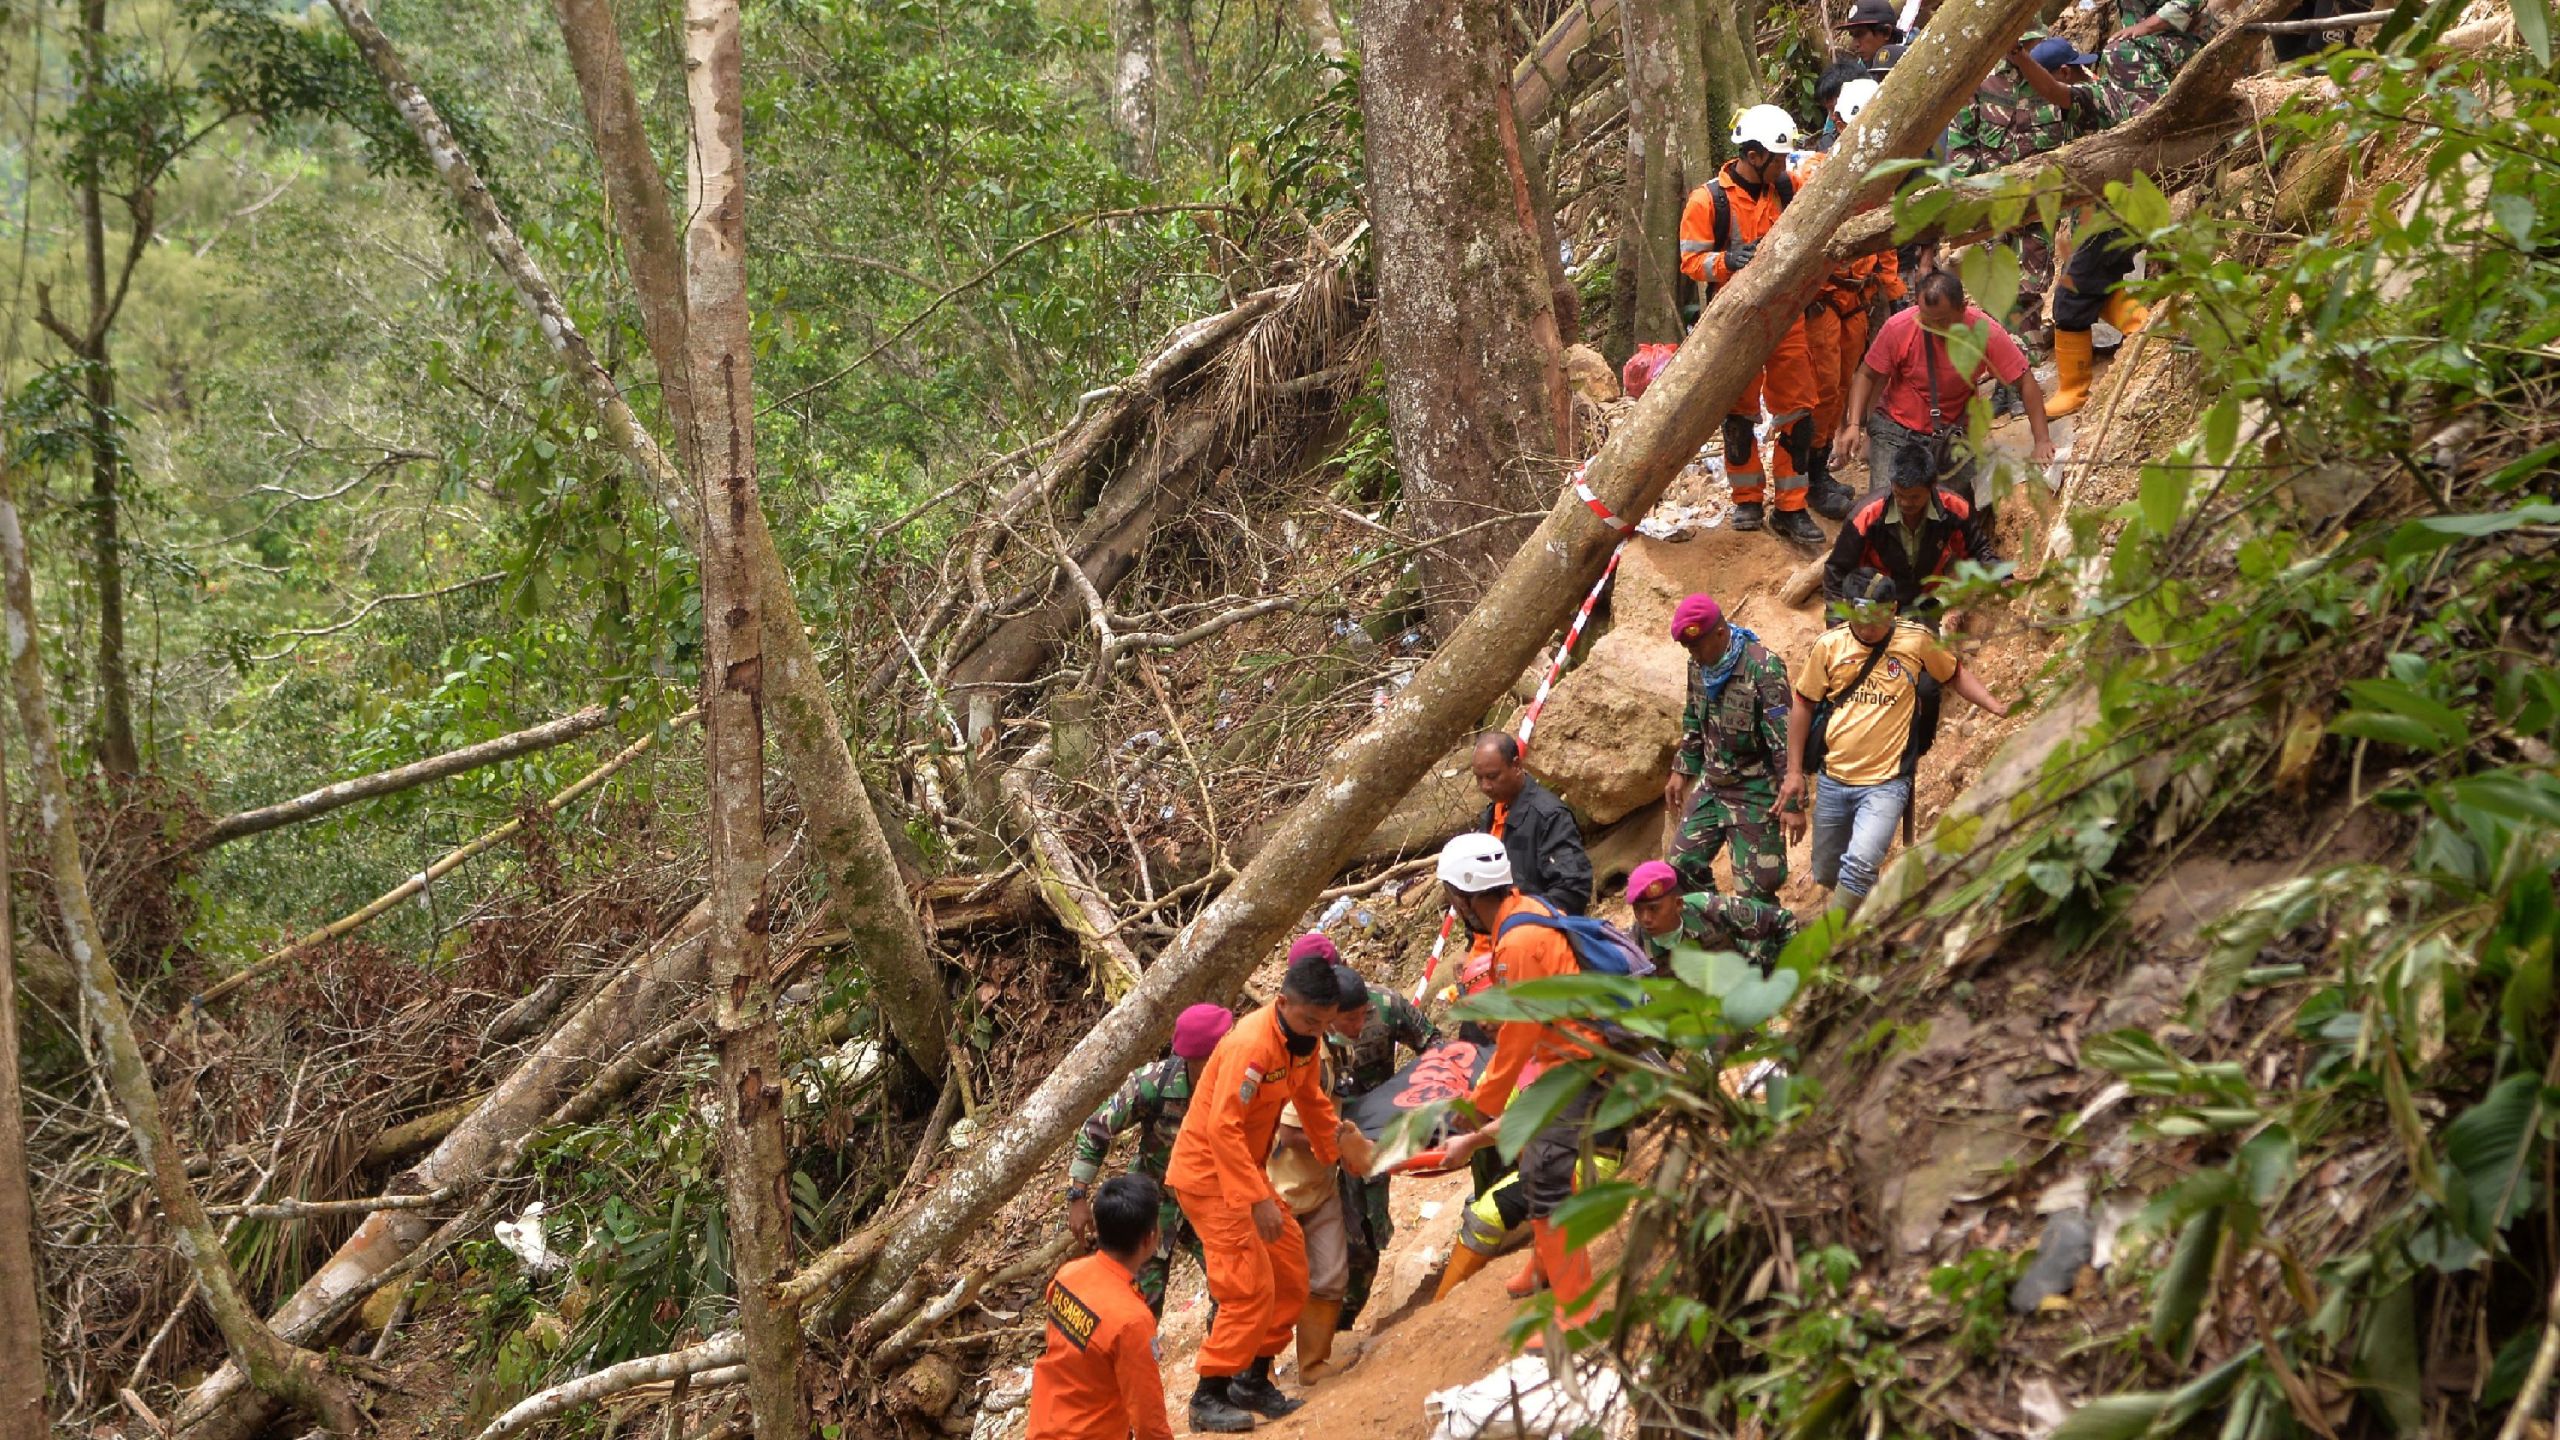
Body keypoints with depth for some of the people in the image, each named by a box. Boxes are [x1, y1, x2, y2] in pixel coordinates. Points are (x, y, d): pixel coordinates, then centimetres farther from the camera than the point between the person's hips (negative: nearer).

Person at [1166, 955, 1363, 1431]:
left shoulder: (1305, 1040, -1)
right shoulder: (1252, 1044, -28)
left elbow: (1313, 1101, 17)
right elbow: (1222, 1128, -31)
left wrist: (1339, 1154, 16)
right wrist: (1258, 1199, -33)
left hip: (1247, 1168, 9)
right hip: (1208, 1174, -9)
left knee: (1290, 1277, 9)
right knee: (1250, 1289, -12)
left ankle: (1254, 1381, 21)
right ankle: (1208, 1399, -3)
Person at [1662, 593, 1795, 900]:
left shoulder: (1763, 668, -22)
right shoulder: (1699, 664, 2)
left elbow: (1784, 739, -22)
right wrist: (1682, 771, 19)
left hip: (1754, 792, -8)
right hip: (1711, 783, 8)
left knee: (1755, 887, -5)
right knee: (1683, 865, 11)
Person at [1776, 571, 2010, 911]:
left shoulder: (1916, 641, -5)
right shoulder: (1829, 645, -2)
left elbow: (1955, 674, 13)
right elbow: (1803, 706, 6)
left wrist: (1995, 706, -2)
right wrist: (1794, 771, 5)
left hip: (1886, 783, -3)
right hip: (1834, 780, 3)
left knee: (1859, 866, -25)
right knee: (1827, 875, 13)